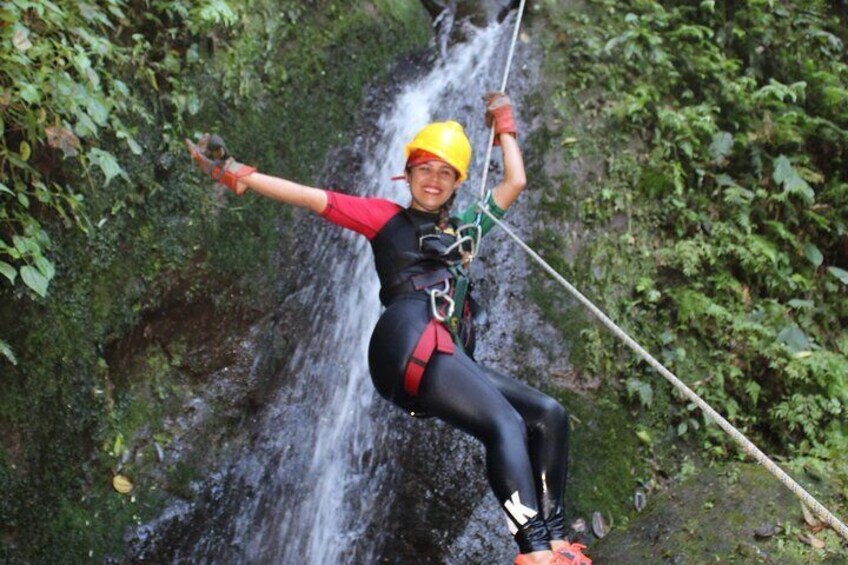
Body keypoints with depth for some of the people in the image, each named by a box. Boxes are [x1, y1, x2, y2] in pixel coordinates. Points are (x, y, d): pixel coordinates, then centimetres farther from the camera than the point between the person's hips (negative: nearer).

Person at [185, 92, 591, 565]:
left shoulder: (466, 228, 32)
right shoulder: (387, 217, 16)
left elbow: (515, 182, 35)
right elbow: (315, 198, 11)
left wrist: (504, 128, 44)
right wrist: (237, 174, 7)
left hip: (448, 358, 7)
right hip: (412, 340, -7)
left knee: (549, 415, -1)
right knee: (506, 425, -23)